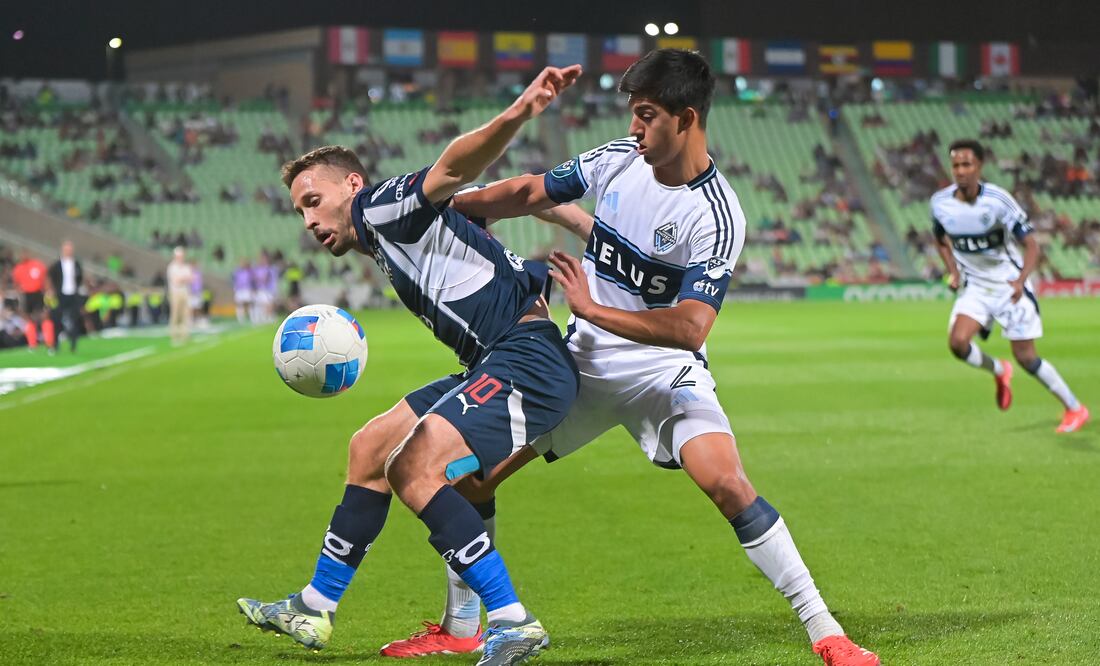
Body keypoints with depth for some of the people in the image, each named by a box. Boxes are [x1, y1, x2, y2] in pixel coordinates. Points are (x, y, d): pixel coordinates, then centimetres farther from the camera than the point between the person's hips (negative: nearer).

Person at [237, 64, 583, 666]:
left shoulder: (380, 207, -4)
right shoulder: (385, 251, 23)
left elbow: (454, 168, -22)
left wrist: (516, 115, -39)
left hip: (527, 357, -11)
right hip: (490, 367, 11)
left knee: (415, 467, -24)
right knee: (369, 448, 16)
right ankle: (314, 610, 26)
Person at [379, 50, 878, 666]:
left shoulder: (715, 216, -22)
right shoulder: (618, 159, -4)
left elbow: (689, 329, -29)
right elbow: (530, 193, 13)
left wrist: (593, 308, -25)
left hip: (665, 373, -6)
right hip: (582, 363, 6)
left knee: (727, 483, -28)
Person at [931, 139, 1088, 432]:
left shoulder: (997, 200, -21)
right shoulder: (941, 202, -8)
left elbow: (1031, 245, -17)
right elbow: (941, 241, 13)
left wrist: (1021, 280, -34)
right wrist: (953, 272, -4)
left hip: (1010, 286, -4)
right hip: (974, 286, 4)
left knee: (1026, 357, -4)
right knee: (958, 342, -19)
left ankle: (1075, 409, 15)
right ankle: (998, 371, 14)